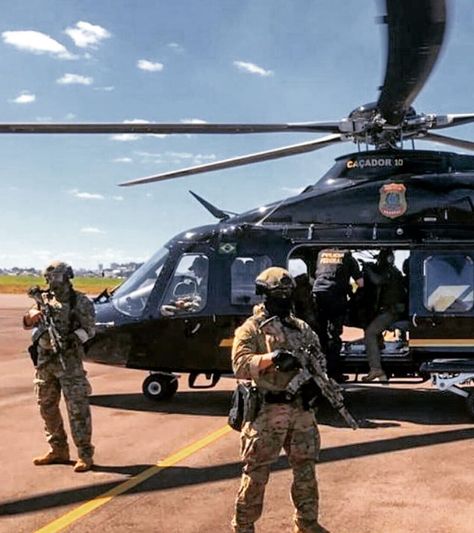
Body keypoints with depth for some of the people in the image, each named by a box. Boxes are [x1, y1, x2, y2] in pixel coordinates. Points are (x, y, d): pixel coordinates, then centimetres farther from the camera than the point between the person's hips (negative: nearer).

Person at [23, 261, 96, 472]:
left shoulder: (80, 302, -4)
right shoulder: (44, 299, 11)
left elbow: (89, 329, -8)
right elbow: (27, 323, 6)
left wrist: (70, 339, -24)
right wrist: (32, 315, -17)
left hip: (69, 361, -6)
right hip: (45, 361, 6)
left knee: (77, 408, -6)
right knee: (47, 407, 12)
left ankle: (85, 455, 0)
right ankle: (58, 450, 26)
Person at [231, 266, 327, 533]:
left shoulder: (302, 327, 14)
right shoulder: (251, 329, -3)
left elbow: (320, 357, 16)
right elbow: (240, 364, -15)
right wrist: (272, 357, -28)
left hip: (302, 409, 6)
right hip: (267, 410, -5)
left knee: (306, 468, 13)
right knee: (257, 473, 1)